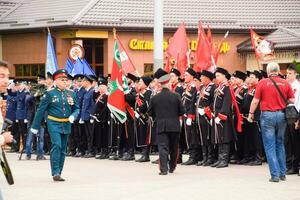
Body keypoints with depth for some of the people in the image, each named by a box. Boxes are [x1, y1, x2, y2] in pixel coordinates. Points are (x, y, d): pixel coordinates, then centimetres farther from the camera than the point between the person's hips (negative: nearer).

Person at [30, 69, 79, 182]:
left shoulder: (71, 94, 7)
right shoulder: (50, 93, -5)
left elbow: (76, 108, 16)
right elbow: (41, 110, -2)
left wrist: (73, 116, -8)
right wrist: (35, 126, -1)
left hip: (66, 125, 5)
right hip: (54, 124, -5)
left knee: (63, 149, 8)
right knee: (56, 145, -19)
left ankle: (58, 173, 17)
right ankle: (55, 172, -18)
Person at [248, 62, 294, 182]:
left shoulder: (262, 83, -6)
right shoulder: (285, 83, 1)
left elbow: (255, 101, -5)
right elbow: (291, 101, 3)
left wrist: (251, 113, 9)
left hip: (267, 115, -3)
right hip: (282, 115, 3)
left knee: (270, 146, 1)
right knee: (280, 144, 17)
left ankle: (275, 175, -3)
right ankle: (282, 173, 18)